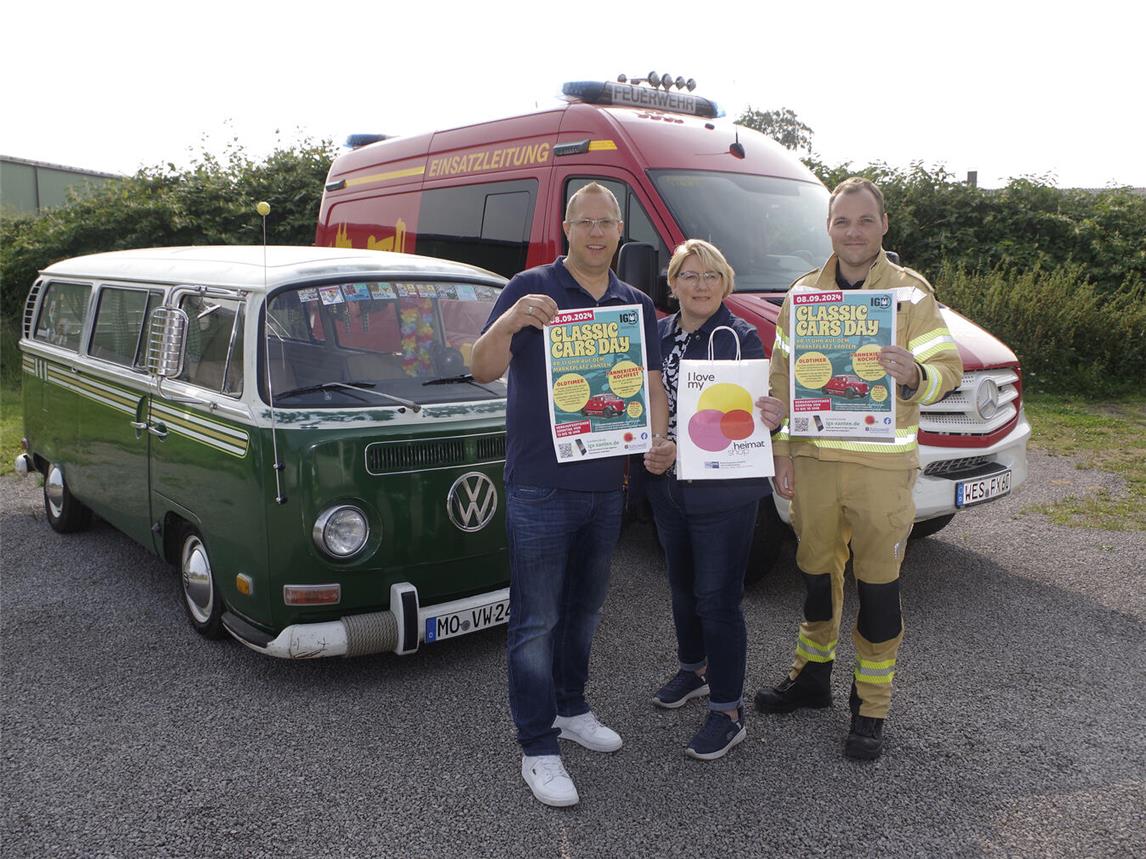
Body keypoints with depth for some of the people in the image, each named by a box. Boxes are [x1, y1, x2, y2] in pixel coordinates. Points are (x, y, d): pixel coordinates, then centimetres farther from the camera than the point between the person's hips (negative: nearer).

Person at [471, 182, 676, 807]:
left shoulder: (638, 305, 10)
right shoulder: (531, 288, -7)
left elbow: (651, 382, 8)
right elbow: (482, 369, -15)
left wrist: (658, 441, -12)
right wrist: (511, 320, -35)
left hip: (606, 482, 6)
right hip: (539, 485, -5)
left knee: (584, 606, 19)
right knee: (536, 618, 0)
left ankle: (570, 708, 38)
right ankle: (538, 749, 11)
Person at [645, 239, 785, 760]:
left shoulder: (741, 338, -9)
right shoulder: (659, 335, 6)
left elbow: (755, 412, -9)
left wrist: (770, 419, -30)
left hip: (724, 493, -6)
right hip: (668, 487, 6)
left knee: (717, 598, -2)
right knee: (682, 585, 21)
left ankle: (728, 711, 11)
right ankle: (693, 669, 43)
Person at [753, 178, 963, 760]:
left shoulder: (910, 292, -2)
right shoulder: (802, 293, 7)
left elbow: (947, 368, -6)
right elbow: (782, 378, 11)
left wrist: (914, 374, -29)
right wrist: (781, 453, 6)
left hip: (882, 465, -3)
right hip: (813, 459, 3)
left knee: (878, 587, 3)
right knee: (817, 574, 16)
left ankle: (871, 708, 18)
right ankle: (811, 675, 35)